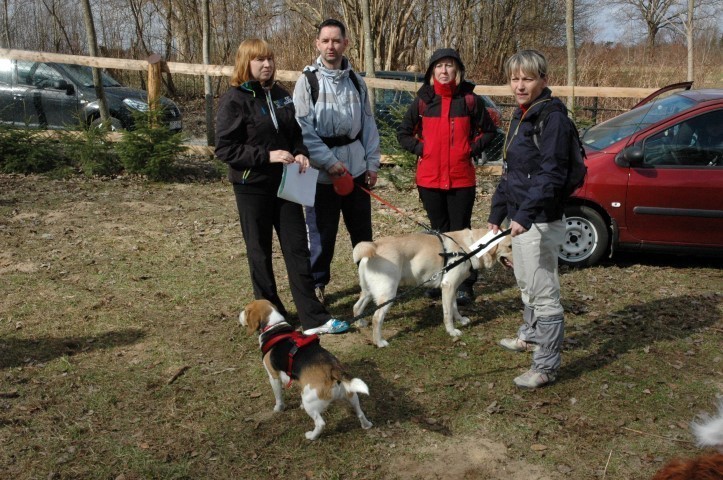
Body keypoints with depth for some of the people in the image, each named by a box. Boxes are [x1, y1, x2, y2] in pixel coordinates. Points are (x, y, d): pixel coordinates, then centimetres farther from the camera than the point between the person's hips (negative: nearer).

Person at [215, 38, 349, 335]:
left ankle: (314, 318, 8)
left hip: (285, 184, 5)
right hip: (252, 187, -5)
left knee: (298, 249, 3)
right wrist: (267, 155, -22)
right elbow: (224, 148, -13)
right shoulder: (234, 100, -9)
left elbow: (294, 132, 18)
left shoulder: (280, 94, 8)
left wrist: (301, 153, -4)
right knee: (260, 252, 7)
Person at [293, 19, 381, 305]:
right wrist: (329, 162, -16)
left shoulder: (356, 81, 10)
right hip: (322, 171, -4)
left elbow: (368, 124, 11)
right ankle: (317, 284, 20)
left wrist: (372, 163, 4)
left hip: (356, 169, 4)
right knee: (322, 232, 4)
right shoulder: (308, 81, -4)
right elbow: (304, 129, -11)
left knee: (362, 228, 13)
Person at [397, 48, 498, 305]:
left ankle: (465, 284, 11)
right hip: (429, 178, 2)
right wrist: (420, 149, -1)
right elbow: (403, 133, 11)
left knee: (460, 230, 3)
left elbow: (489, 131, 8)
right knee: (438, 230, 13)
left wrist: (472, 150, -4)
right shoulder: (422, 101, 3)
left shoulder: (470, 100, -1)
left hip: (461, 178, -2)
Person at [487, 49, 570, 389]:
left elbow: (551, 174, -22)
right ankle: (530, 336, 45)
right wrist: (497, 212, 20)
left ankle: (546, 366, 7)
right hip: (520, 217, 10)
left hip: (541, 221, -10)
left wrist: (526, 214, -29)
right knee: (526, 283, 24)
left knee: (544, 292, -3)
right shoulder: (521, 117, 15)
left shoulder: (553, 117, -14)